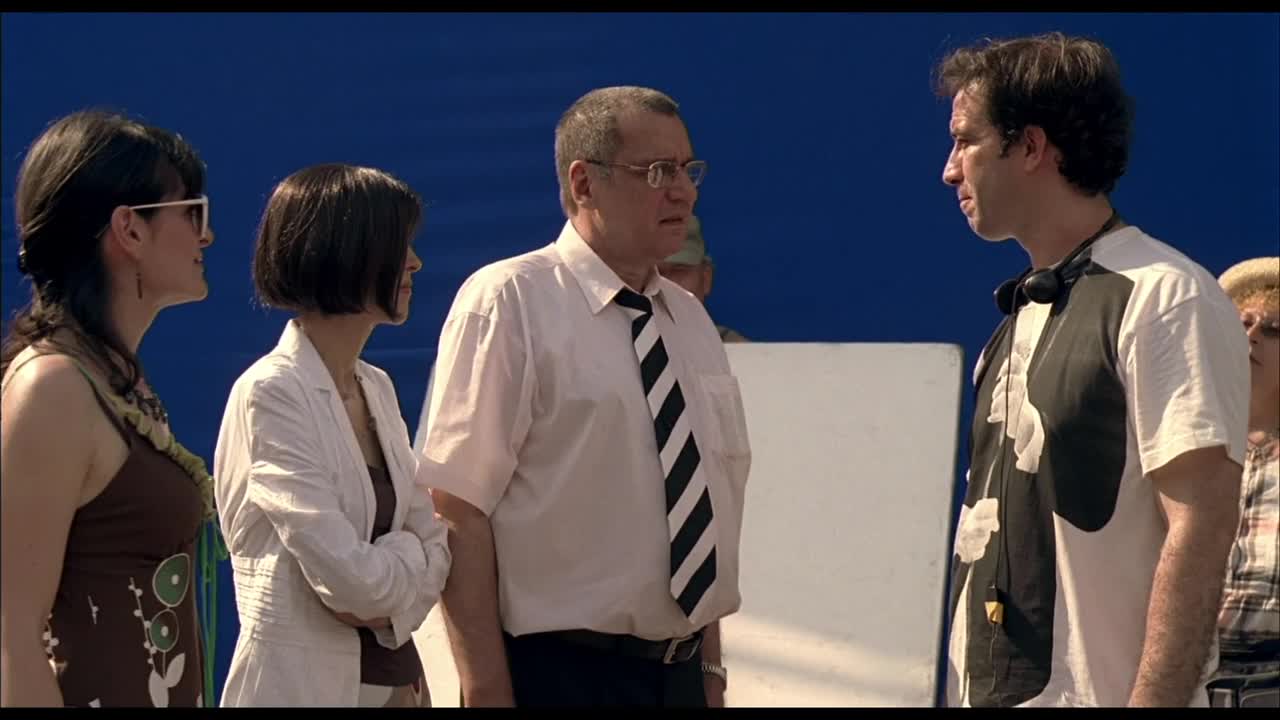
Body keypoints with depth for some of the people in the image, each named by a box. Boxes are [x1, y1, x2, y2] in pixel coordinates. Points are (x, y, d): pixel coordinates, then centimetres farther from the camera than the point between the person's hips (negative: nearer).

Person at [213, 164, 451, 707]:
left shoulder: (376, 389, 8)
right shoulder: (270, 394, -16)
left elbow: (434, 543, 5)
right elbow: (350, 579, -22)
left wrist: (389, 604, -14)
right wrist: (408, 556, -3)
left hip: (393, 674, 7)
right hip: (305, 681, -7)